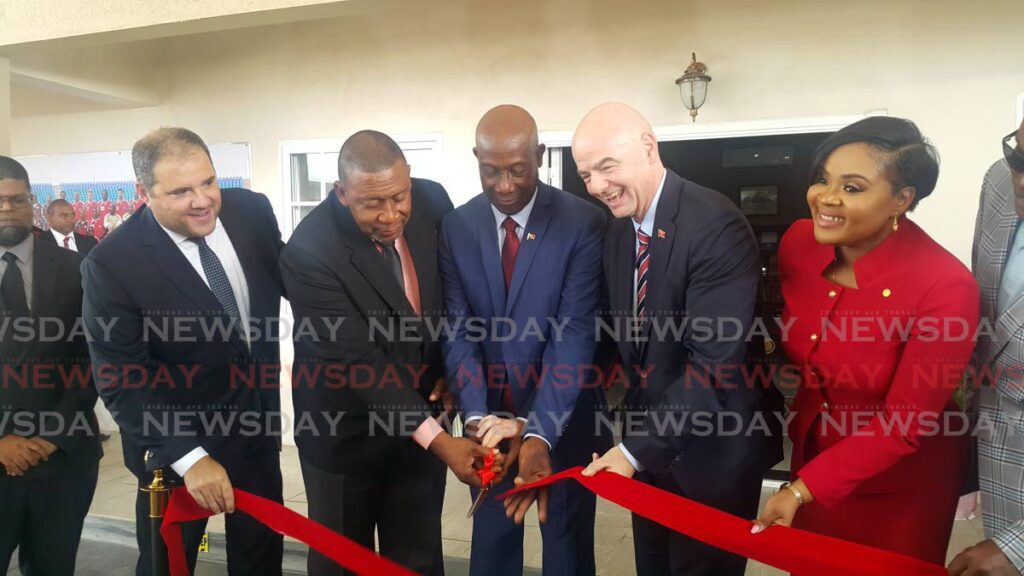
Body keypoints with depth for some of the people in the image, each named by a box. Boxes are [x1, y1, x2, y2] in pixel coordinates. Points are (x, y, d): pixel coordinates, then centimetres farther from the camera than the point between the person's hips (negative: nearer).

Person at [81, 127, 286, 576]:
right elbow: (121, 381, -20)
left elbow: (287, 282, 7)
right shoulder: (111, 265, -22)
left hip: (258, 421, 4)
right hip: (177, 439, -3)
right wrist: (189, 457, -27)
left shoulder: (252, 210, -10)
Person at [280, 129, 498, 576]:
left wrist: (448, 369, 0)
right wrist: (437, 438, -30)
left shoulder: (432, 201, -10)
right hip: (345, 431, -3)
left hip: (420, 414, 4)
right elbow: (358, 361, -26)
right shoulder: (309, 252, -25)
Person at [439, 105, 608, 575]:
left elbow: (575, 334, -19)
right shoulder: (456, 226, -3)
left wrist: (540, 431, -27)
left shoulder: (582, 223, -13)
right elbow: (458, 329, -7)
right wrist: (476, 415, -21)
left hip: (563, 416, -2)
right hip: (488, 414, 3)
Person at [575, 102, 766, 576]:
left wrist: (637, 448, -28)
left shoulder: (715, 226, -23)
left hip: (711, 450, -6)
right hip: (647, 437, 7)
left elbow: (715, 361, -27)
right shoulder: (617, 229, 1)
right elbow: (631, 342, 6)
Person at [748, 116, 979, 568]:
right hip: (814, 451, 5)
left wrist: (801, 489, -26)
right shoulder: (798, 241, -14)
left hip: (901, 482, -4)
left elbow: (904, 425, -23)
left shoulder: (945, 287, -29)